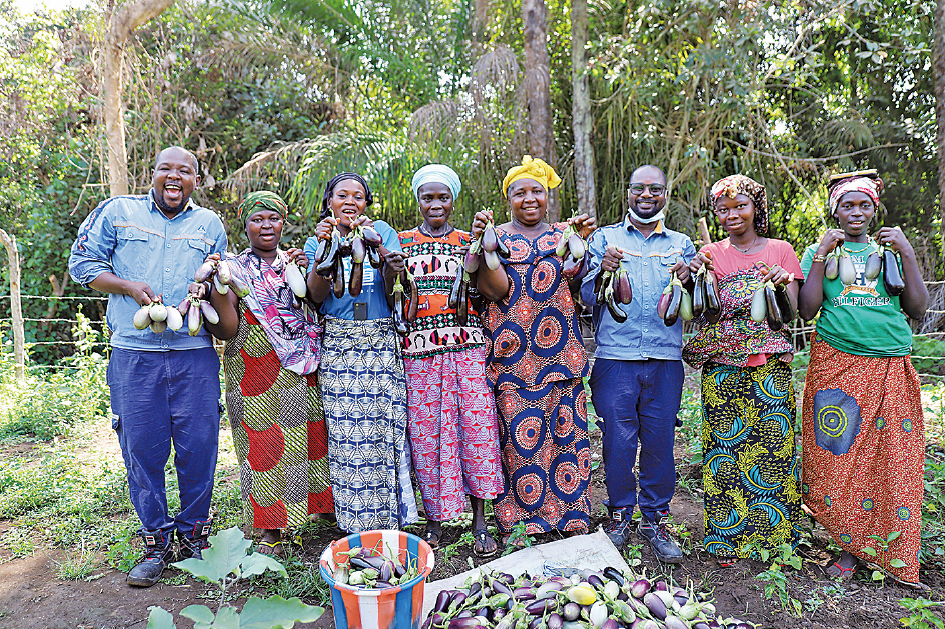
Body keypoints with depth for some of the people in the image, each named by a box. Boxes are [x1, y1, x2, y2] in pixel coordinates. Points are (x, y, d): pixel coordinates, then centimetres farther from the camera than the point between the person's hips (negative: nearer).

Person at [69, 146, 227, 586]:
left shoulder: (210, 225, 14)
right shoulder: (117, 212, 9)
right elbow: (82, 262, 9)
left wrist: (206, 288, -3)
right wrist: (130, 287, -7)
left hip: (195, 354, 1)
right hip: (134, 352, -1)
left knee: (198, 447, 2)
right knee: (142, 447, 4)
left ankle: (193, 535, 22)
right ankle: (156, 544, 21)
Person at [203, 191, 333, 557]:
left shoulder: (296, 262, 13)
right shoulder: (235, 268, 3)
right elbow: (226, 331, -7)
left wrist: (306, 274, -11)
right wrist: (217, 287, -20)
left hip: (303, 371, 3)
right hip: (256, 372, -3)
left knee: (309, 437, 5)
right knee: (264, 444, -1)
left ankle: (318, 506, 23)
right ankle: (270, 530, 11)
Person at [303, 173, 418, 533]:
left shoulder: (382, 231, 9)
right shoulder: (317, 241, 14)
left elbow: (394, 292, -2)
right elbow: (316, 297, -2)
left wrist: (380, 250, -16)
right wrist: (324, 247, -12)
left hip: (381, 344, 0)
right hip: (338, 347, 1)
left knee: (385, 431, -2)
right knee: (345, 434, -2)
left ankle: (388, 521, 11)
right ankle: (354, 527, 11)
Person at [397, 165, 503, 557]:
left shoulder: (468, 241, 13)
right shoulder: (402, 242, 12)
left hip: (466, 347, 0)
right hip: (419, 350, 0)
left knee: (476, 425, -5)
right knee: (426, 431, 0)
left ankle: (480, 521, 9)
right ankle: (435, 518, 17)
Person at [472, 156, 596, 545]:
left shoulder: (561, 234, 13)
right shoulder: (497, 237, 7)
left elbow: (573, 283, -1)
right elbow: (495, 290, -10)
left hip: (560, 351, 2)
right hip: (511, 352, -2)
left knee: (564, 429, 5)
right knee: (517, 432, -1)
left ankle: (570, 516, 21)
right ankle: (516, 522, 14)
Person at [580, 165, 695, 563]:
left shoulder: (681, 244, 15)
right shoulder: (604, 238, 10)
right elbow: (586, 297, 3)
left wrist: (686, 282, -10)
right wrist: (602, 272, -16)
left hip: (665, 359, 2)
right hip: (614, 357, -1)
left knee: (660, 441, 5)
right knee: (617, 441, 2)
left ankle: (654, 519, 22)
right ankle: (620, 515, 21)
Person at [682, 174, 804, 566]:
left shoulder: (780, 251, 7)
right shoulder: (710, 254, 7)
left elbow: (792, 314, 2)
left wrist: (782, 286, -17)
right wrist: (697, 277, -16)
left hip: (770, 366, 1)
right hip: (722, 366, 0)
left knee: (773, 443, 1)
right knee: (726, 447, 0)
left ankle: (772, 533, 19)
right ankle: (728, 538, 14)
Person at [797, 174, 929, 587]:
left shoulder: (890, 250, 15)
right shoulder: (820, 252, 9)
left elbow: (918, 309, 5)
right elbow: (806, 311, -3)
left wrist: (907, 253, -1)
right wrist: (821, 256, -7)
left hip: (890, 368, 2)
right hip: (836, 365, -2)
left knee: (891, 459, 3)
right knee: (838, 456, -1)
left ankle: (889, 552, 21)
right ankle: (850, 545, 16)